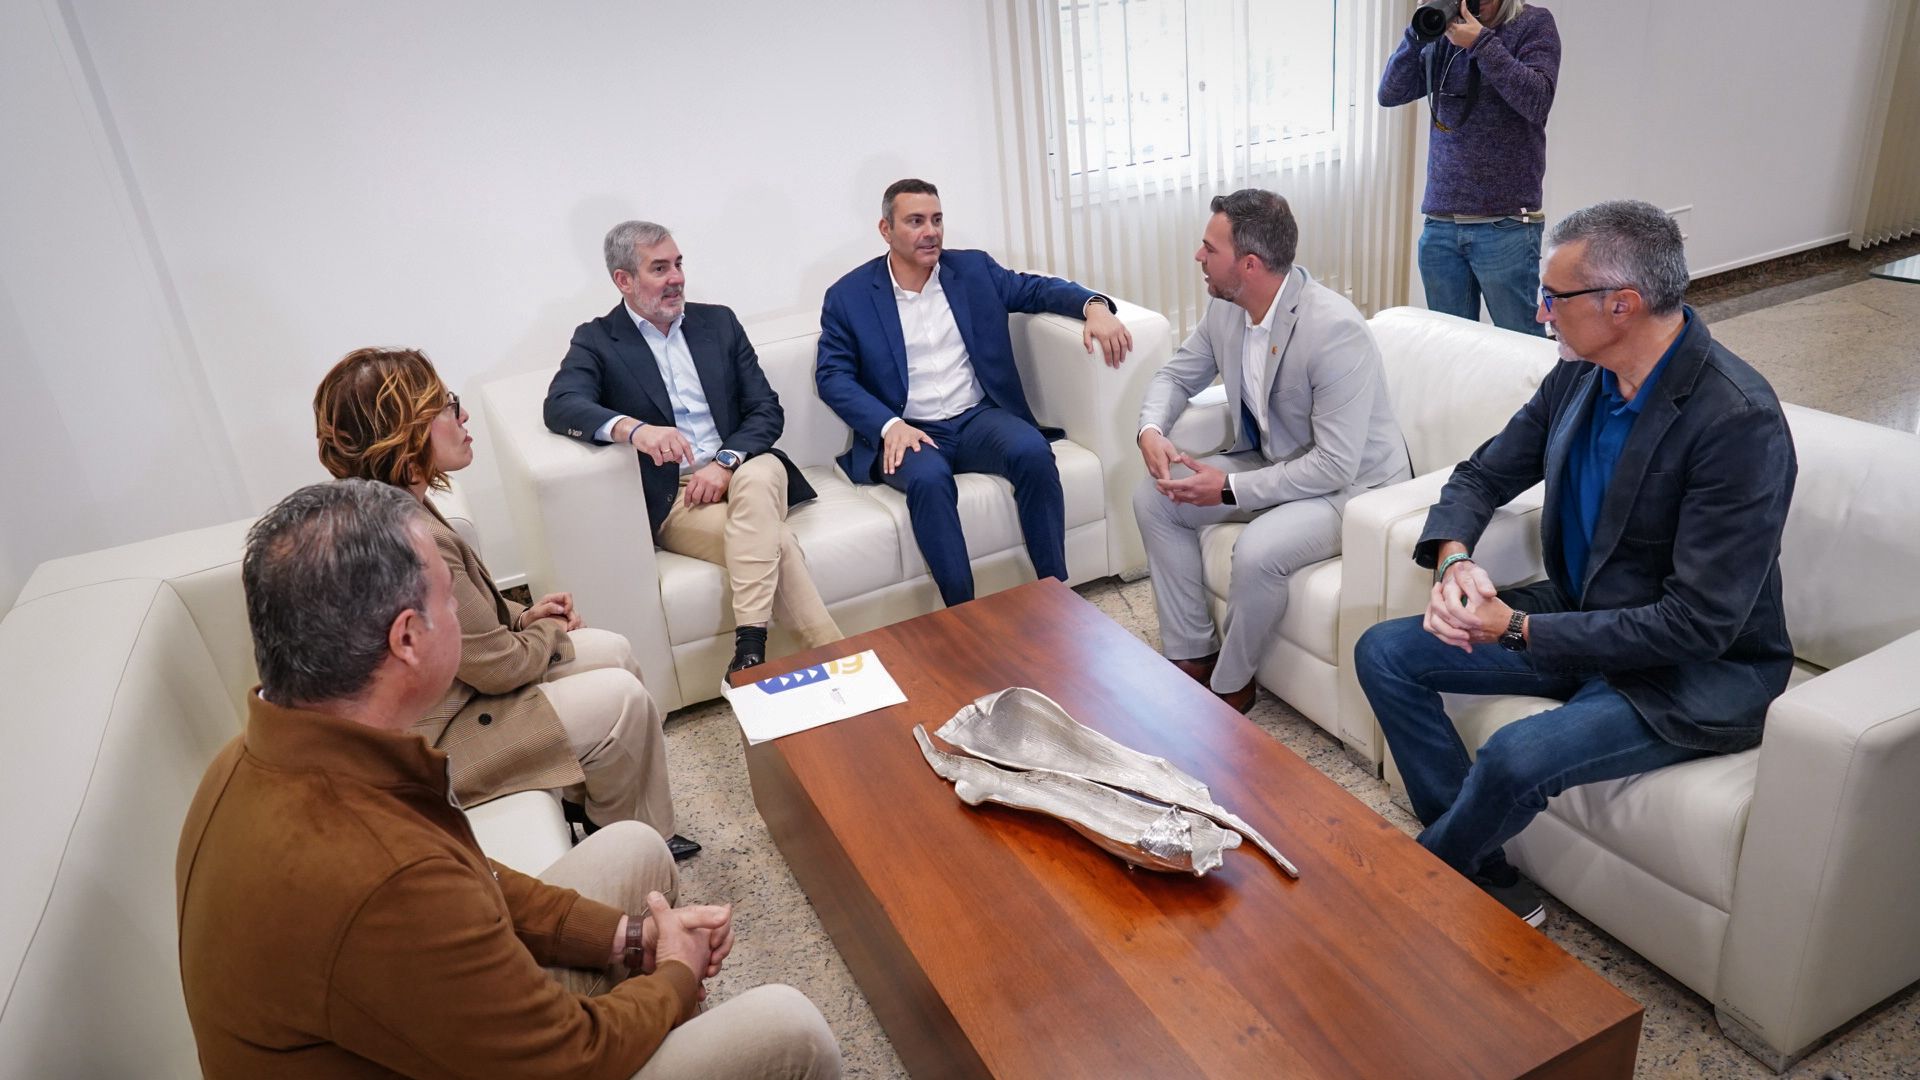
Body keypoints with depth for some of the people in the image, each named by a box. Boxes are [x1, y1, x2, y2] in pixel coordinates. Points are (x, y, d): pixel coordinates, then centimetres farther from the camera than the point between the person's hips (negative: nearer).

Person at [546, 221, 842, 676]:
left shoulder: (718, 322, 14)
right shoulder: (597, 341, 5)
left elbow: (767, 409, 8)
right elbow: (560, 405, -15)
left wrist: (726, 463, -12)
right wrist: (632, 429, -36)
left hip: (742, 472, 3)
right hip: (670, 497, -2)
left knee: (758, 477, -35)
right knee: (776, 542, -30)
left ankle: (751, 650, -36)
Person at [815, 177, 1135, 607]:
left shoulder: (974, 269, 11)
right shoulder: (848, 296, 3)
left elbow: (1036, 288, 13)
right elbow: (832, 375, -1)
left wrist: (1094, 306, -10)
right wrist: (889, 425, -18)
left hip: (979, 418, 3)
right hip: (908, 432, -2)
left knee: (1033, 453, -28)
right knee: (929, 479, -35)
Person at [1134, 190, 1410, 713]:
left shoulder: (1335, 331, -30)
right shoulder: (1226, 308, -6)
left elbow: (1334, 465, -30)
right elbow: (1176, 375, 9)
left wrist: (1230, 489, -27)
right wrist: (1151, 430, -14)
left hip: (1350, 484, -8)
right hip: (1270, 459, 8)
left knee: (1257, 551, -33)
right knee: (1153, 498, -4)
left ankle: (1230, 684, -4)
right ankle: (1190, 654, 6)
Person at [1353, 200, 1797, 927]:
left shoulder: (1739, 422, -25)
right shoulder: (1580, 376, -4)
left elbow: (1701, 622, -26)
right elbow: (1483, 476, 8)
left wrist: (1520, 628, -26)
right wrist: (1452, 557, -14)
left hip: (1697, 671, -7)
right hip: (1573, 619, 8)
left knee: (1517, 758, -32)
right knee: (1384, 653, -4)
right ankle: (1486, 878, 0)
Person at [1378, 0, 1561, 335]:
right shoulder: (1443, 34, 11)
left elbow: (1537, 101, -13)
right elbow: (1390, 93, 3)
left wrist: (1480, 41, -16)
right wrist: (1419, 30, -8)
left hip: (1506, 225, -3)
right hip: (1439, 224, 4)